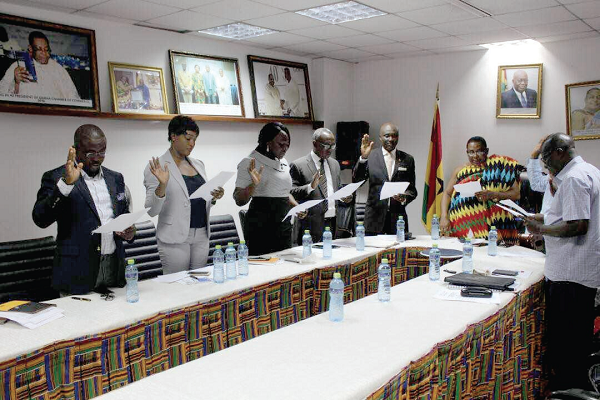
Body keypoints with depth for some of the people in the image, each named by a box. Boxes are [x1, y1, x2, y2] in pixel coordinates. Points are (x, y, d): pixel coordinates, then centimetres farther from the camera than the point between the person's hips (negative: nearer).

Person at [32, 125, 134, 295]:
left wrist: (130, 231, -1)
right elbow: (40, 219, -17)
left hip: (115, 268, 5)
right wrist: (66, 183, -27)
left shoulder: (115, 178, 12)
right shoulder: (55, 178, -4)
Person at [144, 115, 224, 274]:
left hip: (201, 235, 6)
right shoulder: (159, 167, -6)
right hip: (175, 238, -6)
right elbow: (151, 210, -10)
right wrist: (162, 185, -25)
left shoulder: (198, 164, 12)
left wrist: (214, 197, -1)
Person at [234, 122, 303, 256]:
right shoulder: (250, 163, -8)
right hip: (260, 226, -7)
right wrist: (253, 184, -28)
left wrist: (297, 207, 8)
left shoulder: (284, 163, 13)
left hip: (284, 225, 7)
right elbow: (239, 200, -11)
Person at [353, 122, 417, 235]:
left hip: (397, 218, 2)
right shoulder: (370, 156, 3)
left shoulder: (407, 159, 9)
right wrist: (363, 158, -22)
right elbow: (356, 180, -9)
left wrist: (404, 198, -10)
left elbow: (412, 189, 12)